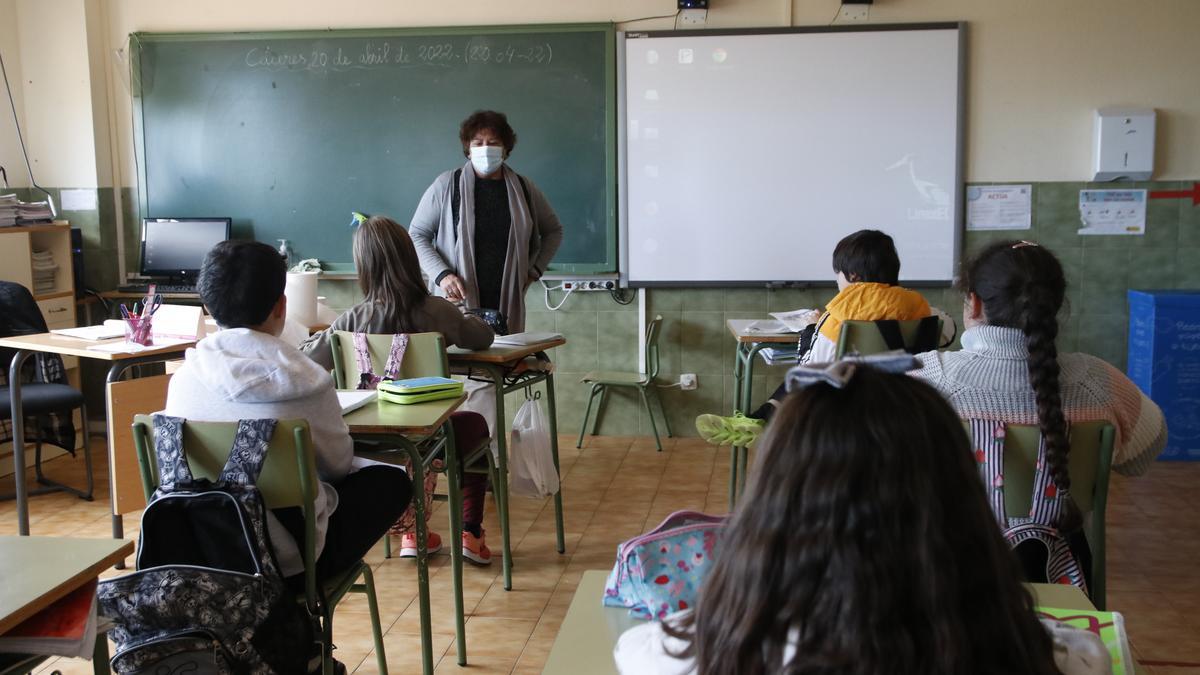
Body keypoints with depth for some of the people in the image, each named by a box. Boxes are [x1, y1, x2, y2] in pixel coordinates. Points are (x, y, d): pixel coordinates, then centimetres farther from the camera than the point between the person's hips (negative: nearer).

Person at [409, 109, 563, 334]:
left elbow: (553, 231, 23)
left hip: (508, 305, 2)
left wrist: (534, 270, 10)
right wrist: (441, 275, -8)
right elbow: (417, 235, 5)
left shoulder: (523, 189, 10)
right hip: (457, 302, -2)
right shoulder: (446, 185, 2)